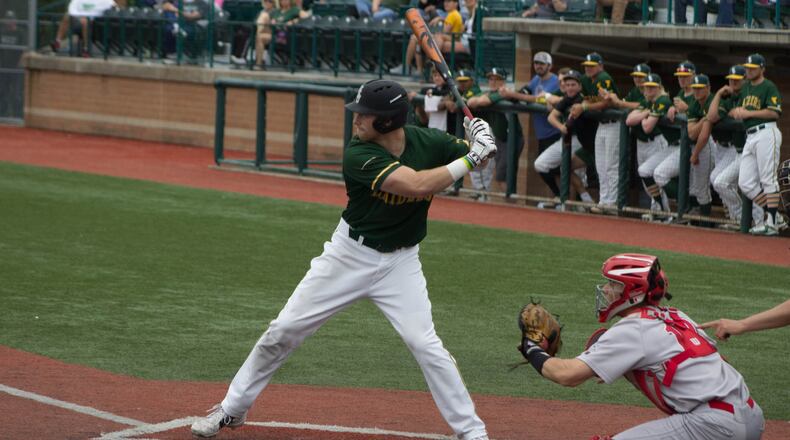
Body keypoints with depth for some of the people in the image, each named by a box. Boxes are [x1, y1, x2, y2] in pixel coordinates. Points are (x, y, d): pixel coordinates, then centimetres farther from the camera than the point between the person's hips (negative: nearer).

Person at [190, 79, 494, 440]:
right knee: (283, 331, 2)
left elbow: (482, 158, -2)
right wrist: (469, 159, -33)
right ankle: (232, 409, 19)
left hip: (399, 262, 1)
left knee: (425, 344, -15)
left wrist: (483, 144, -25)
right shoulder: (358, 155, -23)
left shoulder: (430, 143, -13)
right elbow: (417, 184, -35)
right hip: (350, 255, 0)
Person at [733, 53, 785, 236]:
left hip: (766, 133, -9)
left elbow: (774, 112, -14)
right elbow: (740, 111, 27)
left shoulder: (769, 87, -3)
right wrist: (737, 111, 3)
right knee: (745, 183, 3)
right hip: (750, 137, 9)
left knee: (768, 179, -9)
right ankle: (775, 218, 9)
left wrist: (748, 113, -12)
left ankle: (772, 223, -6)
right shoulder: (746, 88, 21)